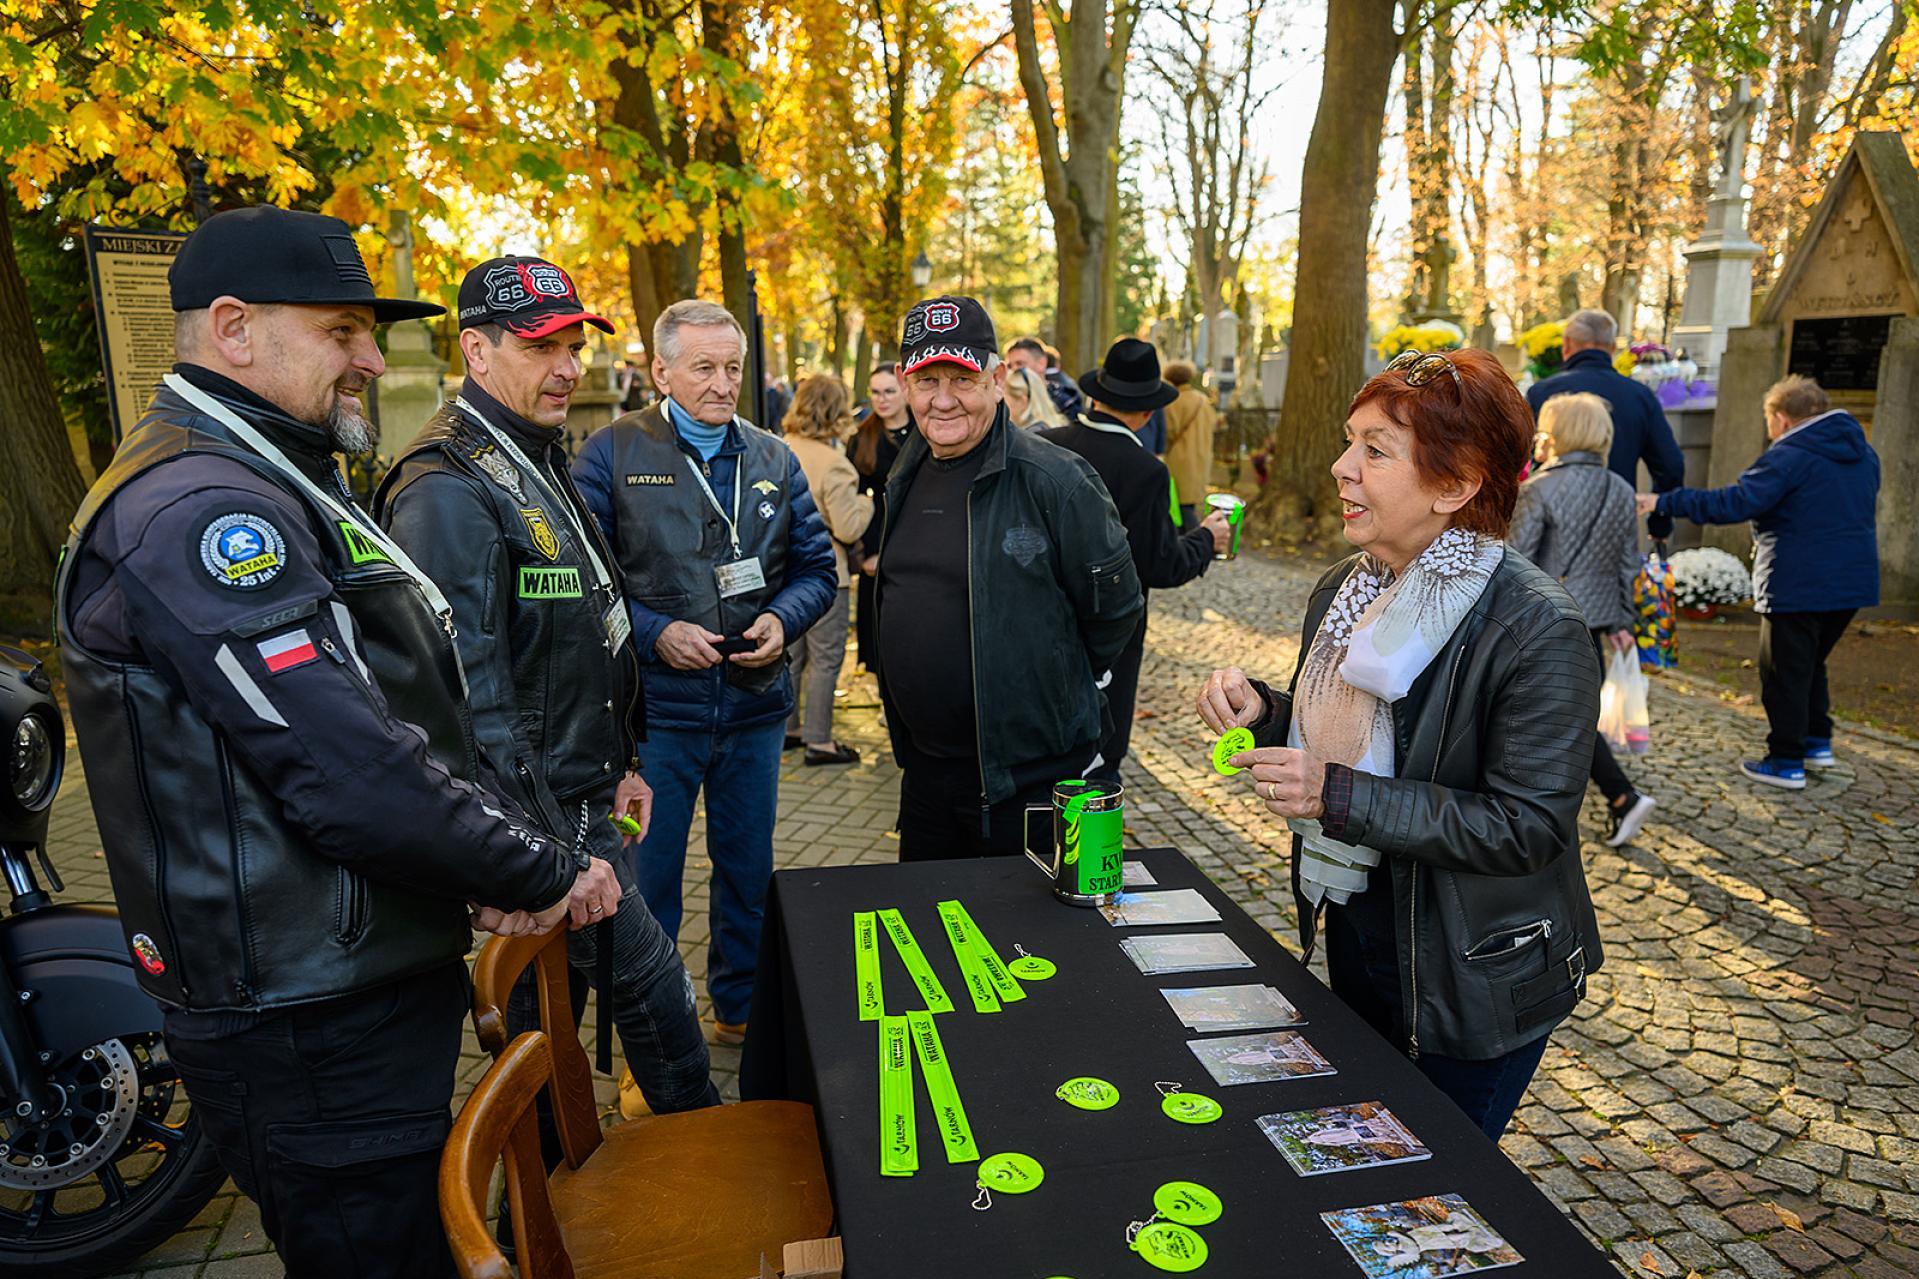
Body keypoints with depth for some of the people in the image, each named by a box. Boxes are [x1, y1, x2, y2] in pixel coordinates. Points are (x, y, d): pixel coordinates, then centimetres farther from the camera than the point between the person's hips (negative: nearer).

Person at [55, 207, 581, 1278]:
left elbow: (412, 714, 14)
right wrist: (540, 874, -14)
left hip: (374, 980, 10)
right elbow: (350, 775, -27)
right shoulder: (202, 511, -21)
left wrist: (490, 860, 1)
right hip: (314, 1031, -10)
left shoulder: (277, 485, 14)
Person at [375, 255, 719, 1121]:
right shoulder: (448, 491, -19)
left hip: (586, 799, 9)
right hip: (535, 817, -9)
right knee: (648, 980, 1)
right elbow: (473, 705, -24)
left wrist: (620, 761, 19)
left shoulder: (540, 461, 13)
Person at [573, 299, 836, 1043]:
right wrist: (653, 633, -18)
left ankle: (742, 1008, 37)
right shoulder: (612, 455, -4)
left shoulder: (774, 460, 8)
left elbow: (816, 568, 10)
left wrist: (782, 619, -9)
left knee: (749, 870, 17)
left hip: (756, 708, 4)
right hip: (654, 710, -4)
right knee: (647, 879, 8)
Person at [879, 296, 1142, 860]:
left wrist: (1055, 688, 2)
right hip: (924, 770, 7)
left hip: (1030, 779, -7)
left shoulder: (1055, 481, -16)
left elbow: (1116, 608, -9)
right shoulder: (905, 481, 7)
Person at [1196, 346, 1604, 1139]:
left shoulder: (1536, 629, -24)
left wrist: (1340, 797, -30)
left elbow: (1530, 826, -25)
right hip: (1354, 934, 7)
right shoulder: (1345, 590, -1)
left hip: (1475, 980, -7)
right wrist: (1263, 714, -10)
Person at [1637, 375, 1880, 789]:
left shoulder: (1788, 457, -16)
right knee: (1811, 665, 24)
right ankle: (1817, 743, 29)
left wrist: (1664, 502, -20)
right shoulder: (1864, 454, 12)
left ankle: (1786, 763, 7)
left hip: (1799, 587, -8)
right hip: (1853, 582, 8)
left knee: (1785, 674, 2)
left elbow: (1732, 504, -24)